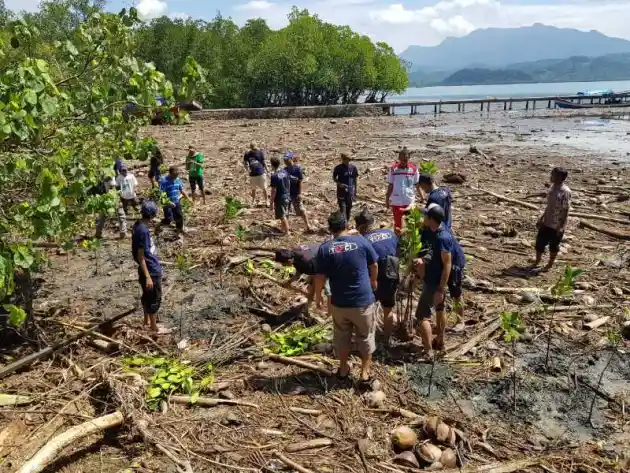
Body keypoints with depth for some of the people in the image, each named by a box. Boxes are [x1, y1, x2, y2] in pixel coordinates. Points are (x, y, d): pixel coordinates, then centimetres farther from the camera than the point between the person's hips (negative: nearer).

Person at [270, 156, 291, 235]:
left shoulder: (274, 176, -22)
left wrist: (272, 202, -13)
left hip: (279, 198, -7)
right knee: (285, 215, 21)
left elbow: (274, 190, -20)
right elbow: (289, 184, 9)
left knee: (282, 216, 4)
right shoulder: (285, 172, 0)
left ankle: (287, 232, 11)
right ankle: (285, 229, 36)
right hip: (286, 197, 7)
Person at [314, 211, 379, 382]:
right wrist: (374, 281, 23)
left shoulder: (324, 248, -9)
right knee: (366, 336, 18)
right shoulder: (361, 241, -9)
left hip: (339, 302, 1)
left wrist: (317, 295, 11)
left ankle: (343, 368, 38)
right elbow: (374, 266, 3)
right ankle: (365, 371, 29)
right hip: (363, 300, -1)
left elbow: (320, 278, -7)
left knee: (341, 336, 23)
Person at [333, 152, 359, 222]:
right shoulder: (338, 168, -8)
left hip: (350, 191, 3)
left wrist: (355, 192, 8)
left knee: (349, 208, 12)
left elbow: (355, 179, 6)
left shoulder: (353, 167, -1)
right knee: (342, 208, -10)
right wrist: (339, 184, -16)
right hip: (341, 191, -3)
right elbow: (334, 178, 3)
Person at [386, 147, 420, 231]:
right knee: (397, 223, 11)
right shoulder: (393, 169, -3)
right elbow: (390, 186, 3)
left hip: (410, 201, 0)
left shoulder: (414, 169, -3)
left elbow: (417, 185, 2)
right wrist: (387, 199, 3)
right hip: (396, 201, 0)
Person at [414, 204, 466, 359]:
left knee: (423, 315, -5)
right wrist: (424, 261, 3)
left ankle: (428, 352, 0)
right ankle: (439, 342, 40)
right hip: (435, 279, 10)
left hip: (434, 282, -10)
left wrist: (440, 290, -25)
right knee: (439, 309, 23)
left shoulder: (442, 238, -28)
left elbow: (447, 266, -27)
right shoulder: (439, 232, 1)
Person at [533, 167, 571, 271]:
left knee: (554, 245, 10)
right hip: (547, 222, 7)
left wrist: (562, 227, -19)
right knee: (539, 242, 13)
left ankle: (550, 265, 28)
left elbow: (566, 210, -18)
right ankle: (537, 261, 33)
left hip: (557, 225, -7)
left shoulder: (565, 191, -20)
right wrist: (542, 217, 18)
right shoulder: (552, 187, 4)